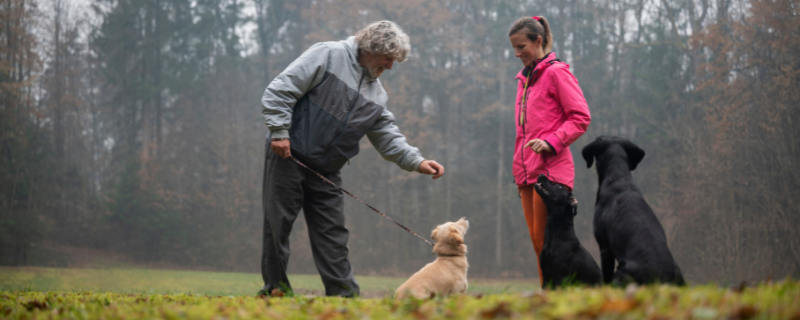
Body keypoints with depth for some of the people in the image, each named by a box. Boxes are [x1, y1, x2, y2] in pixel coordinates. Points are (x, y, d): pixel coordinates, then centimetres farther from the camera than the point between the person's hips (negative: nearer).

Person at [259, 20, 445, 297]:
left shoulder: (376, 93, 13)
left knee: (333, 232, 5)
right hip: (288, 156, -6)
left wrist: (416, 161, -4)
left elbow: (387, 135, 11)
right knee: (278, 224, -2)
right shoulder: (327, 55, -9)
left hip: (326, 170, 7)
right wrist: (279, 132, -19)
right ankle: (275, 289, 9)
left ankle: (343, 293, 7)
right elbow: (281, 90, -13)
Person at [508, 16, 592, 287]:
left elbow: (581, 117, -9)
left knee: (545, 237, -10)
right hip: (527, 172, 8)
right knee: (537, 239, 6)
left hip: (551, 170, -8)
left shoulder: (556, 73, -4)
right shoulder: (524, 79, 20)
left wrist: (551, 142, -20)